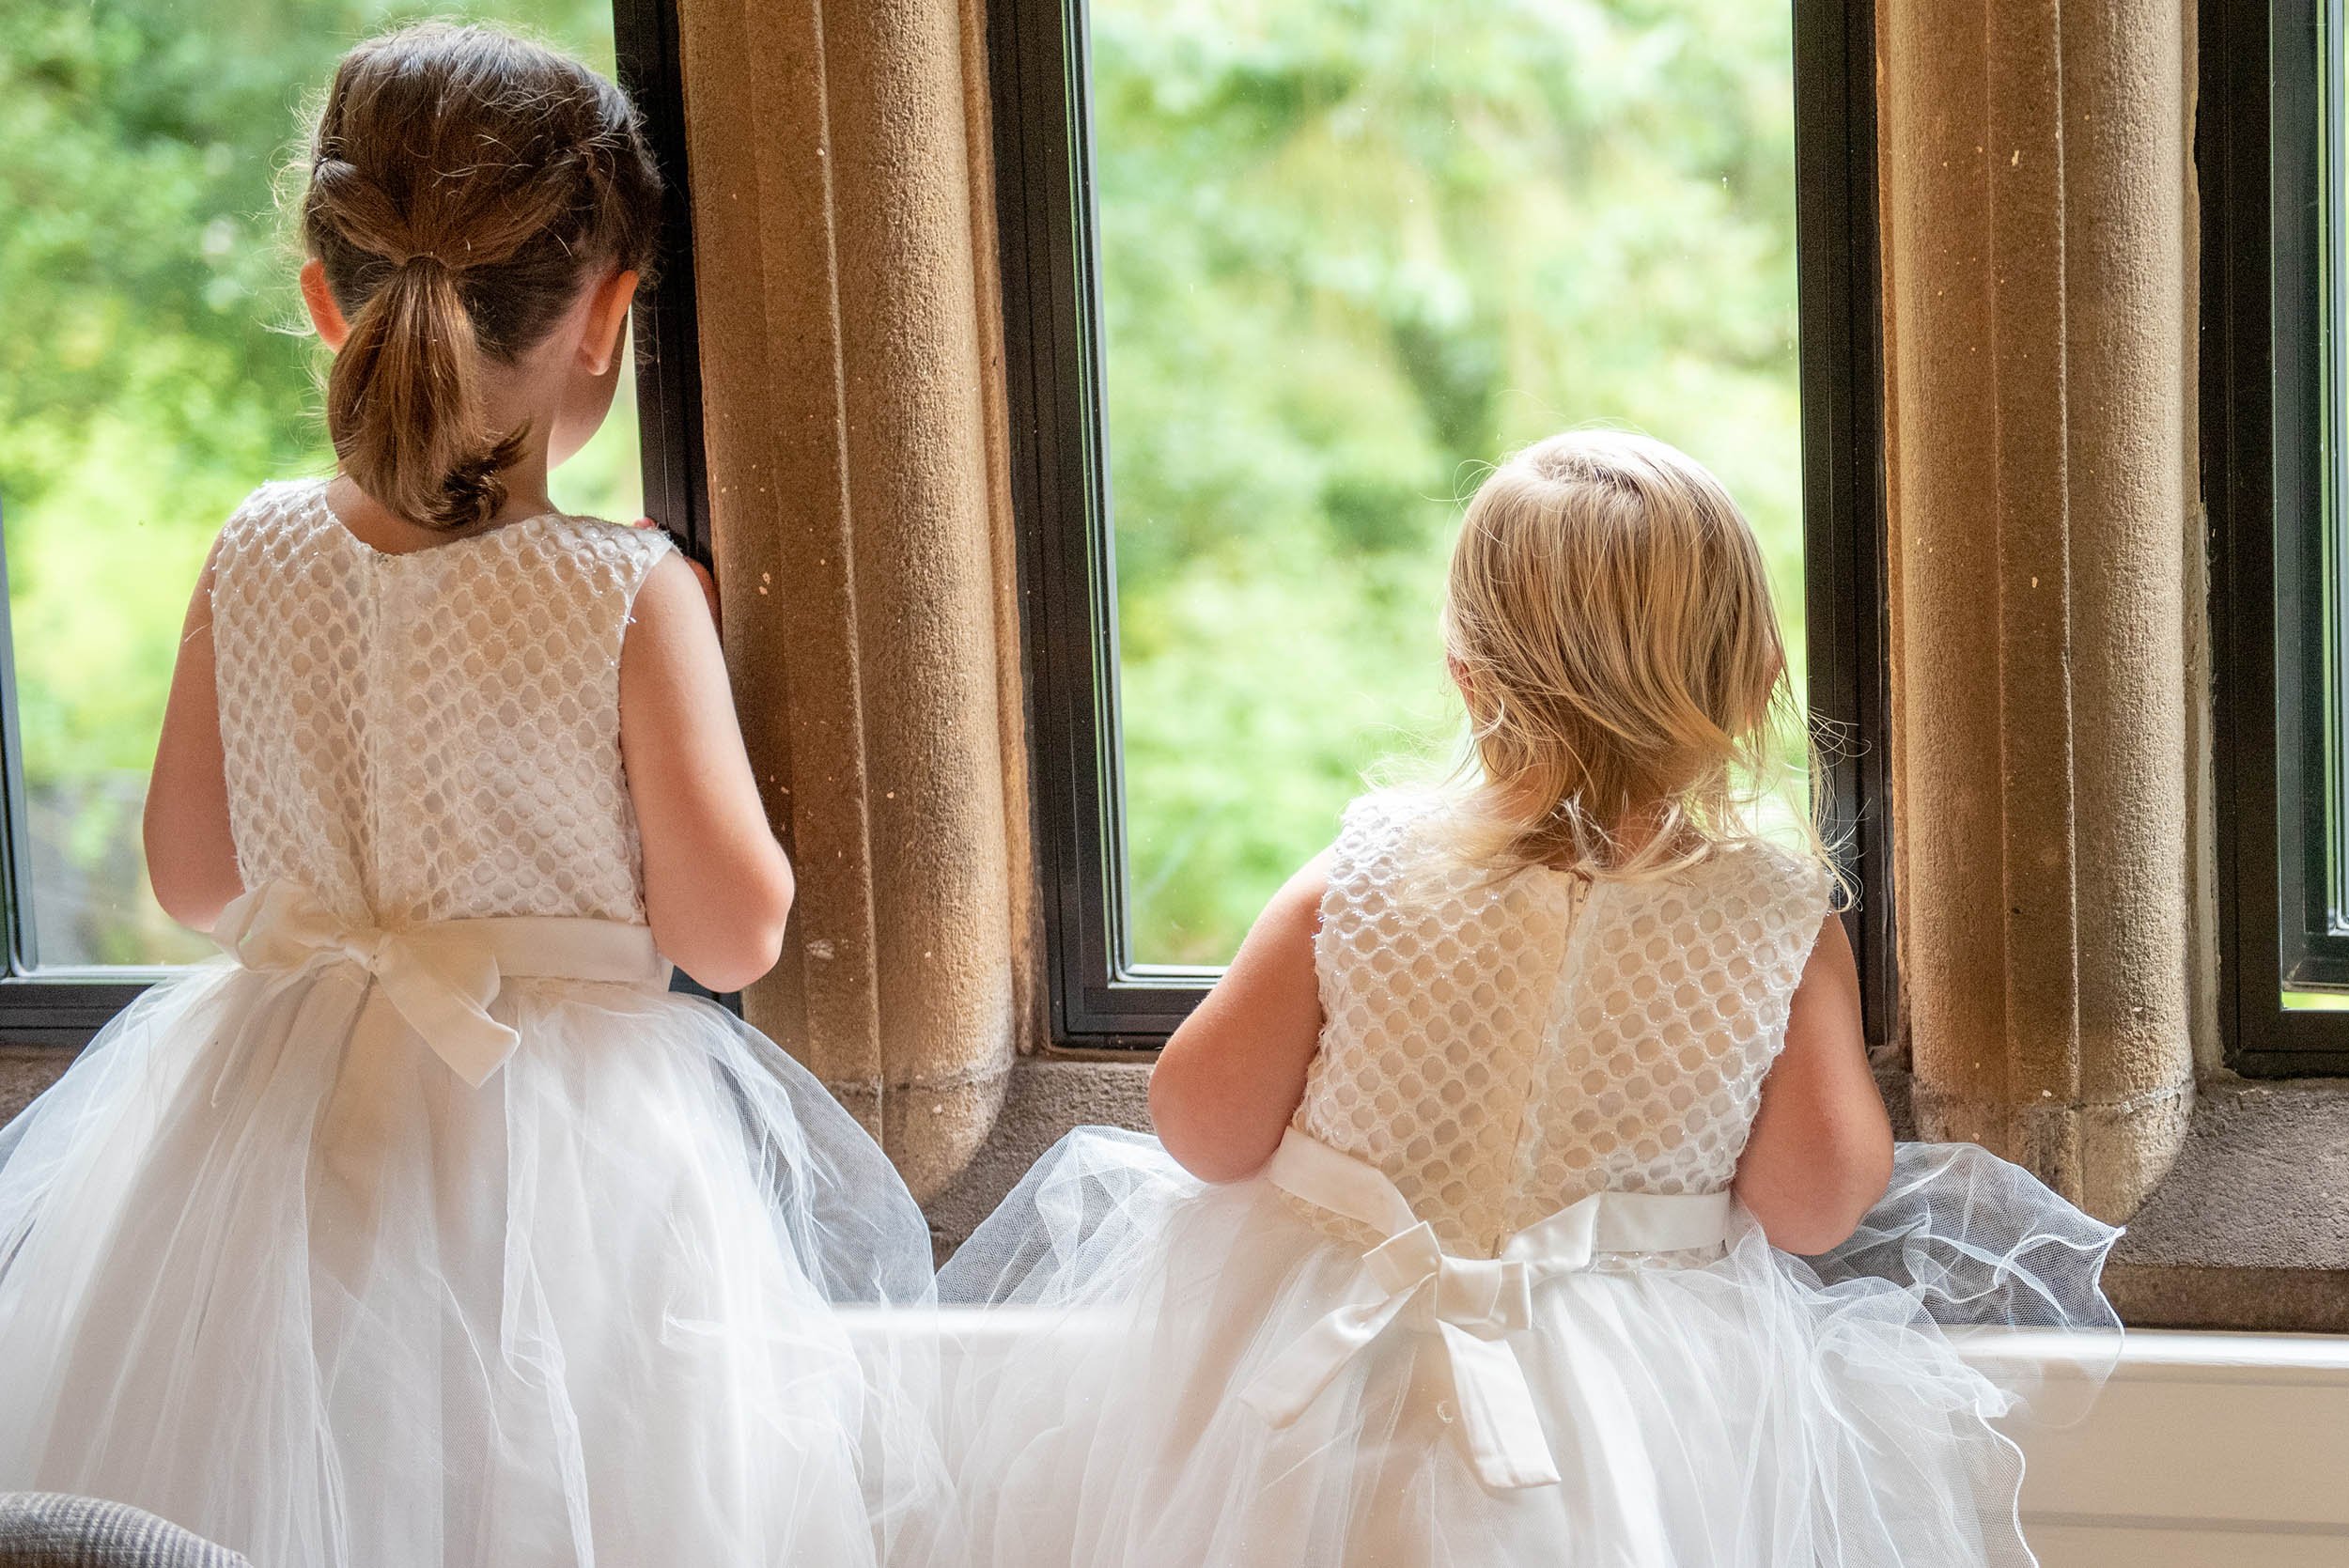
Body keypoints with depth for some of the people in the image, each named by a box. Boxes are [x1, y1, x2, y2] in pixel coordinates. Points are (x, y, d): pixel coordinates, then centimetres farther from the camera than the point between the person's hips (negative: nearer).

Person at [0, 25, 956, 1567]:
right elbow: (731, 933, -13)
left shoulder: (255, 558, -5)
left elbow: (193, 878, 6)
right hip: (559, 1144, -4)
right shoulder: (630, 593, -18)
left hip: (269, 1143, 4)